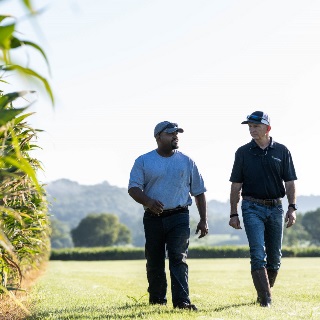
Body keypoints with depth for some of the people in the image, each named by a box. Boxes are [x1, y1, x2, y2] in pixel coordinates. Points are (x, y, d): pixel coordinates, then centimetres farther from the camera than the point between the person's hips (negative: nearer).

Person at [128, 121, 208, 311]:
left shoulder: (187, 162, 10)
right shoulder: (144, 161, 6)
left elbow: (199, 192, 12)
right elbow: (133, 188, -2)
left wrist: (204, 220, 4)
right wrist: (148, 201, -23)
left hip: (179, 217, -1)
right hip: (153, 217, 1)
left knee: (178, 258, -13)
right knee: (154, 261, 8)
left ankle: (182, 301, -18)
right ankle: (156, 300, 23)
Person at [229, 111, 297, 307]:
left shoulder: (282, 151, 6)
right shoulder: (243, 152, 4)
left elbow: (290, 182, 6)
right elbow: (236, 185, 5)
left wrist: (292, 207, -5)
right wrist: (234, 214, 1)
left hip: (276, 208, 2)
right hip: (252, 208, -2)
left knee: (275, 257, 7)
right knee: (258, 255, -12)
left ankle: (265, 292, 24)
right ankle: (266, 299, -15)